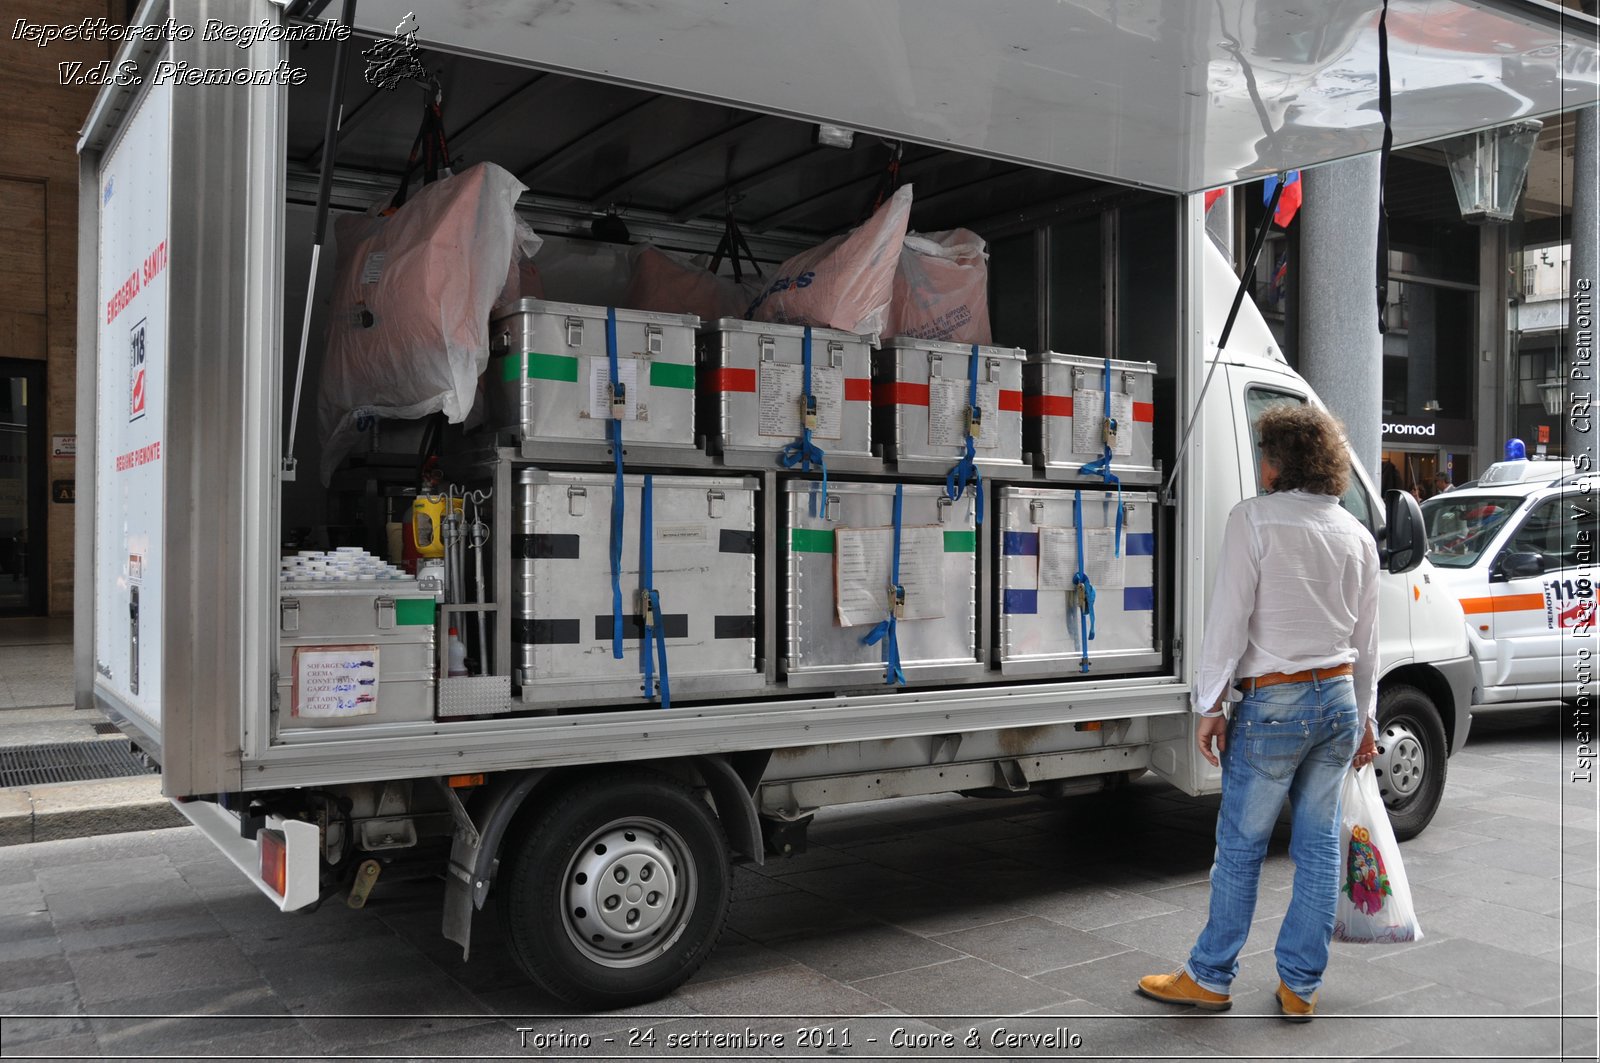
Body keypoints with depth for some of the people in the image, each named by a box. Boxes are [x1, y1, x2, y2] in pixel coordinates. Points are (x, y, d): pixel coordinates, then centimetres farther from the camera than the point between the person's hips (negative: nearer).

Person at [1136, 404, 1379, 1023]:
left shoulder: (1253, 518, -9)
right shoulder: (1357, 534, 10)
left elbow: (1228, 617, -13)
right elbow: (1366, 638, 15)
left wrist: (1209, 704, -7)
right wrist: (1365, 717, 23)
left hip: (1273, 704, -6)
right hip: (1339, 699, 6)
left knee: (1240, 846, 4)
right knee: (1319, 845, 11)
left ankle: (1209, 978, 16)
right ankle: (1300, 987, 19)